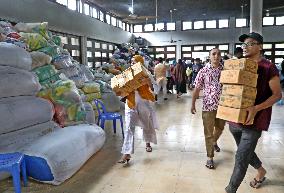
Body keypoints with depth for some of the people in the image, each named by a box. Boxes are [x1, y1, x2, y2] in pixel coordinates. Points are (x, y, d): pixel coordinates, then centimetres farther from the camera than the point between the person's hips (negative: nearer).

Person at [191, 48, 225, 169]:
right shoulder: (203, 71, -6)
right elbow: (197, 89, -2)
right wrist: (193, 104, -3)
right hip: (208, 106, -3)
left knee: (220, 128, 23)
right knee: (208, 133, 4)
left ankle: (214, 142, 55)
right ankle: (210, 157, 18)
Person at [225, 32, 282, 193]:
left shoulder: (269, 68, -10)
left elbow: (277, 94, -9)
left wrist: (256, 108, -23)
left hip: (254, 119, -6)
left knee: (241, 158, -5)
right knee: (246, 151, 23)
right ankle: (261, 170, 52)